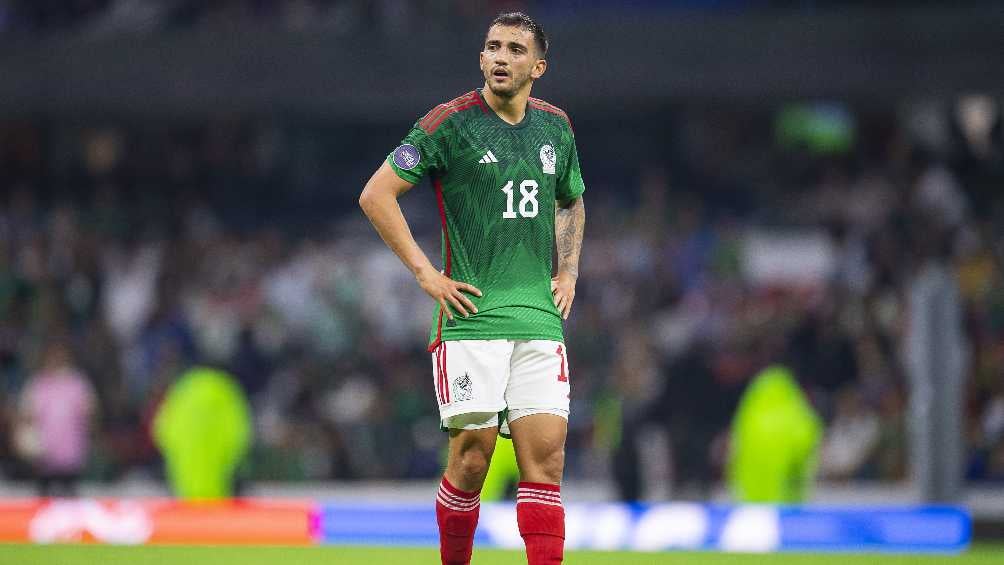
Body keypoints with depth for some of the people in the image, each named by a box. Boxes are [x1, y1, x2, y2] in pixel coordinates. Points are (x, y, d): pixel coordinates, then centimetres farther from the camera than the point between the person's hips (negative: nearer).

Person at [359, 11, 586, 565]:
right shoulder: (453, 121, -4)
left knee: (546, 456, -4)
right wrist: (427, 273, -8)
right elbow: (376, 194, -5)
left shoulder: (555, 126, 13)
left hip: (540, 321, 4)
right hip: (472, 319, -4)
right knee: (472, 455, -7)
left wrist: (568, 271, 18)